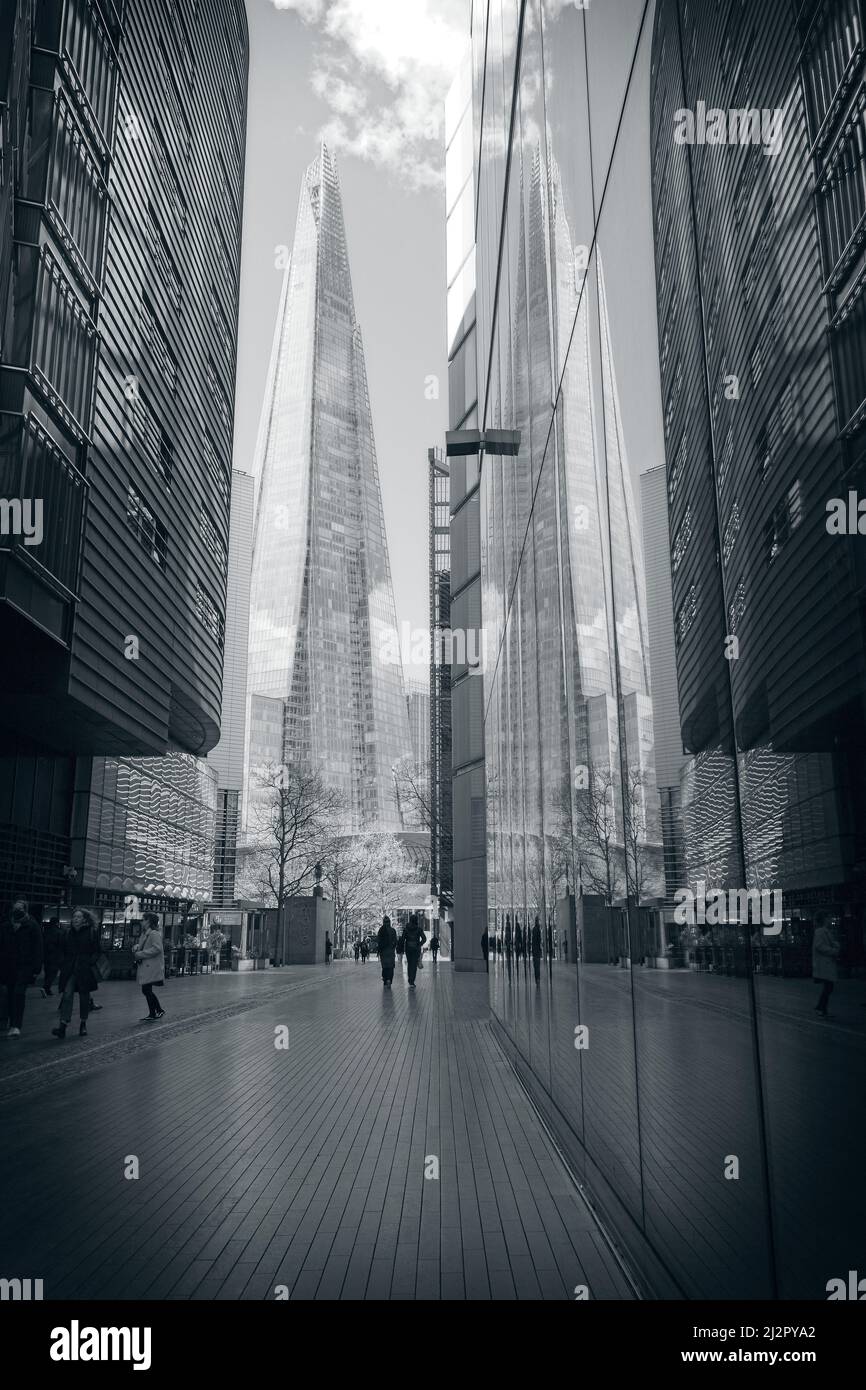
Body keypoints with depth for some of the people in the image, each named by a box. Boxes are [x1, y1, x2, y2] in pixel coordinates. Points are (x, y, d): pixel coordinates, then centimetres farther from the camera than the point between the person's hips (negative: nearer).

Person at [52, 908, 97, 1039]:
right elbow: (64, 951, 16)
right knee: (67, 995, -12)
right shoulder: (69, 933, 10)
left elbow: (96, 950, -1)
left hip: (85, 970, -2)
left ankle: (83, 1024, 23)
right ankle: (63, 1025, -18)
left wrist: (90, 962, -13)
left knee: (84, 997, 8)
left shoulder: (91, 933, -1)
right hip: (70, 970, 2)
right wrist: (63, 964, 5)